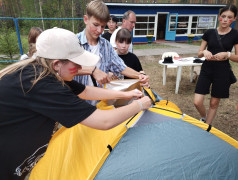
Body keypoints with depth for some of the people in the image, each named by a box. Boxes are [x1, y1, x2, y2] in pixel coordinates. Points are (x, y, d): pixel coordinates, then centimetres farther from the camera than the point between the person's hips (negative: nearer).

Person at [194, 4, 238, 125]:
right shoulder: (209, 33, 5)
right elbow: (199, 53, 8)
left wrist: (227, 54, -16)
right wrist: (204, 52, -14)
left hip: (222, 72, -1)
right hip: (206, 70, 1)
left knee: (214, 103, 8)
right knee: (197, 102, -5)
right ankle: (203, 118, 29)